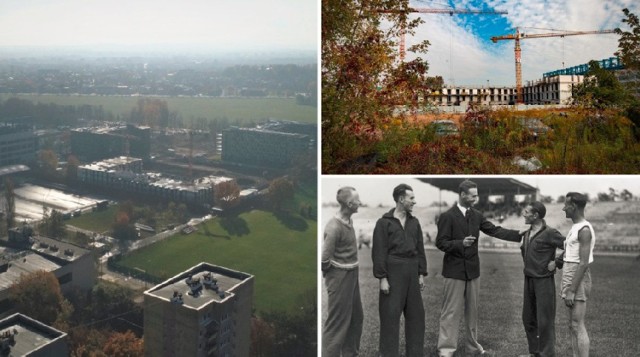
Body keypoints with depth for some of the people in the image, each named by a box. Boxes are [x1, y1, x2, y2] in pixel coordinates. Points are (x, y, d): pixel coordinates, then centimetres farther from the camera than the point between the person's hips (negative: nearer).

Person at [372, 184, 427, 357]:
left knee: (416, 313, 9)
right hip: (393, 273, -5)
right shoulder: (384, 222, -5)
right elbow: (379, 252, -9)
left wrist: (422, 274, 8)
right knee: (390, 314, -1)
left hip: (411, 274, 5)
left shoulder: (414, 222, 11)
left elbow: (420, 249, 13)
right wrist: (382, 278, -13)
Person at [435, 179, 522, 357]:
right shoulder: (447, 216, -11)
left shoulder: (477, 215, 6)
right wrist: (460, 243, -27)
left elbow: (495, 231, 3)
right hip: (455, 269, -6)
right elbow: (440, 243, -13)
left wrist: (519, 234, -5)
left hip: (473, 269, 6)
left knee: (472, 310, 14)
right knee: (451, 311, -1)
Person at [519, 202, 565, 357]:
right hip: (528, 279, 8)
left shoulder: (549, 233, -15)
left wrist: (556, 262, -15)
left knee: (545, 320, -1)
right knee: (528, 318, 15)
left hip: (544, 280, -8)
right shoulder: (527, 233, 9)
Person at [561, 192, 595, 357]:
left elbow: (584, 263, -20)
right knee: (573, 326, 11)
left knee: (578, 326, -8)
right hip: (571, 281, 10)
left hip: (578, 282, -10)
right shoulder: (575, 227, 14)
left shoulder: (584, 230, -16)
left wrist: (571, 291, -21)